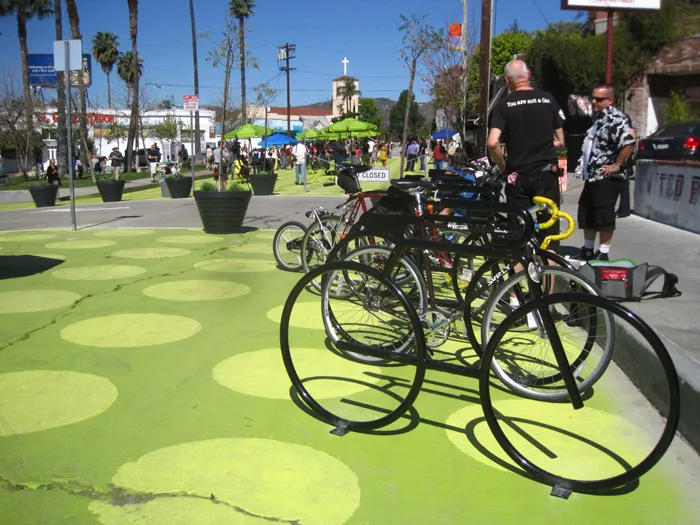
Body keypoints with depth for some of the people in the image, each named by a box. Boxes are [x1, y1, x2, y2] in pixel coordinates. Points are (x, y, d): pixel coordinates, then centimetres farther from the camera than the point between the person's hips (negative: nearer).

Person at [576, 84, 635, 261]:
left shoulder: (616, 119, -15)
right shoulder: (598, 117, 17)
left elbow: (628, 143, -27)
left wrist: (616, 165, -20)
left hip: (606, 178, -10)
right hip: (592, 176, 10)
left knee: (603, 215, -6)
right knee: (586, 212, 16)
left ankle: (603, 254, 3)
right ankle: (587, 250, 29)